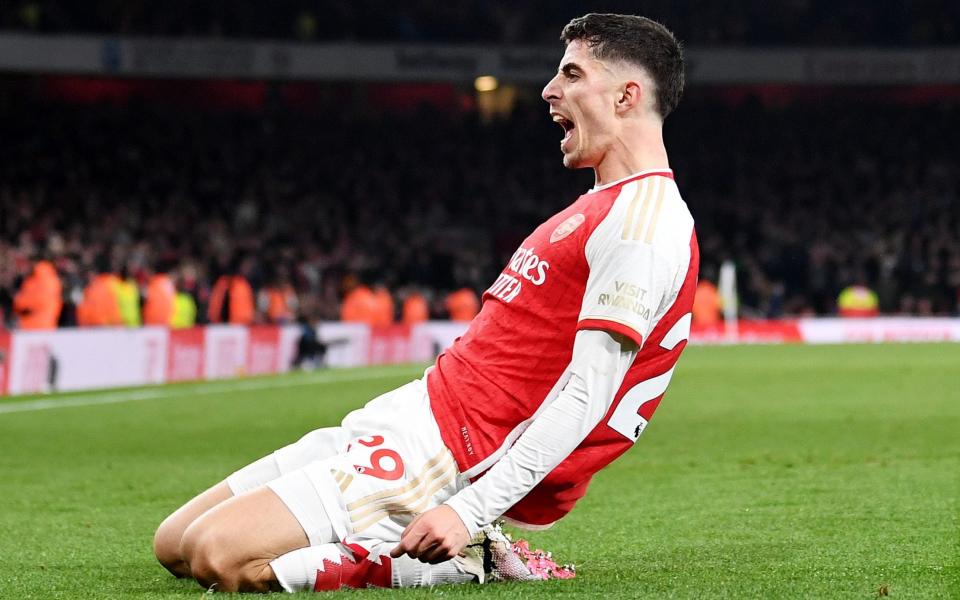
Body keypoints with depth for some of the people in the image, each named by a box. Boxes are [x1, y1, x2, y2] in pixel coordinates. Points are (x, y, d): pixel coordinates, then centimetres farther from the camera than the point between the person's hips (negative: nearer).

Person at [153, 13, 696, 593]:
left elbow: (587, 394, -22)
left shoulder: (642, 223, -14)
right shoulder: (606, 207, 20)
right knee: (173, 543, 7)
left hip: (443, 451, -11)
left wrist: (468, 512, -27)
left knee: (215, 555, -23)